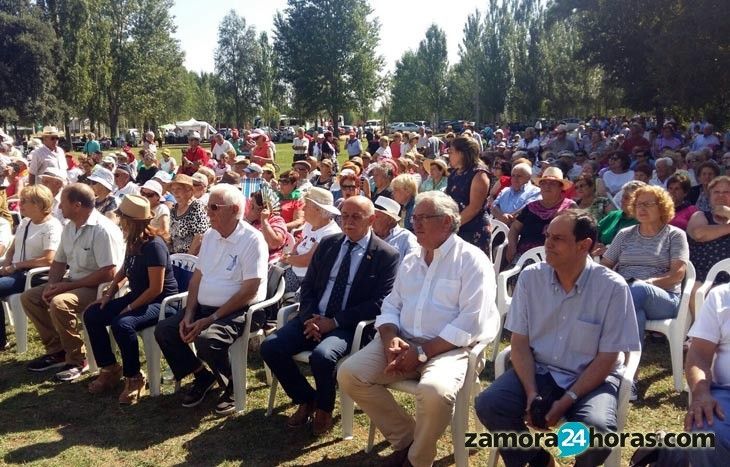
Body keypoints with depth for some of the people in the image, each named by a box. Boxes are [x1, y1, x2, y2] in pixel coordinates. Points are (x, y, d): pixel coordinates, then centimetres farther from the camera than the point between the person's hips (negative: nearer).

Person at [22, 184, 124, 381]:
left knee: (59, 303, -31)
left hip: (99, 288, -10)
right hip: (73, 284, 10)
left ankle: (77, 360, -14)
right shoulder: (70, 227, 8)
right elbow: (59, 261, 18)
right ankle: (56, 350, 10)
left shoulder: (103, 230, -21)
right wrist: (52, 284, -3)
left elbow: (108, 273, -26)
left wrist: (67, 286, -21)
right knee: (29, 297, 4)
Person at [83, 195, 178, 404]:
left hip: (161, 302, -9)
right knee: (91, 315, 0)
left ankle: (134, 379, -13)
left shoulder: (154, 246, -22)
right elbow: (124, 270, 23)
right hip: (137, 297, 9)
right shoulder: (133, 243, 4)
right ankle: (109, 369, 10)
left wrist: (130, 307, -17)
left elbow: (156, 289, -23)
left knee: (122, 324, -33)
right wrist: (109, 293, 11)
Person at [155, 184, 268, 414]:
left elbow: (249, 290, -19)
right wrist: (189, 314, -2)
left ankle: (231, 386, -2)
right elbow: (197, 277, 12)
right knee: (163, 330, -6)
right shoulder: (210, 235, 10)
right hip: (204, 307, 8)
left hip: (239, 312, -8)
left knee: (207, 340, -32)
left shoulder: (252, 239, -15)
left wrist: (211, 319, -20)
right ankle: (202, 377, 14)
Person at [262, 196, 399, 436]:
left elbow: (379, 303, -10)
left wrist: (334, 321, -16)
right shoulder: (328, 244, 12)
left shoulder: (386, 255, -3)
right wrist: (310, 317, -8)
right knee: (270, 347, -16)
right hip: (314, 318, 5)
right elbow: (307, 285, 13)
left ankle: (324, 408, 0)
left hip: (349, 326, -5)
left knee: (322, 355, -34)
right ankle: (306, 399, 9)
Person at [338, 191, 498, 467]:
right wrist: (390, 338, -9)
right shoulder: (410, 261, 17)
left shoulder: (471, 260, -6)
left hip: (447, 347, -6)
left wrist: (423, 351, -18)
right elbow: (391, 306, 14)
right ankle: (404, 438, 5)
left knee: (434, 391, -36)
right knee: (349, 374, -11)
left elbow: (471, 322, -15)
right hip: (402, 342, 7)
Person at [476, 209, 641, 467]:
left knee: (597, 428, -32)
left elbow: (606, 359, -10)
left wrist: (566, 401, -19)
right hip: (538, 371, 3)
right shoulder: (530, 276, -5)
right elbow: (520, 342, -1)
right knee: (489, 405, -20)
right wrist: (531, 393, -16)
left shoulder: (612, 287, -13)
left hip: (591, 378, -3)